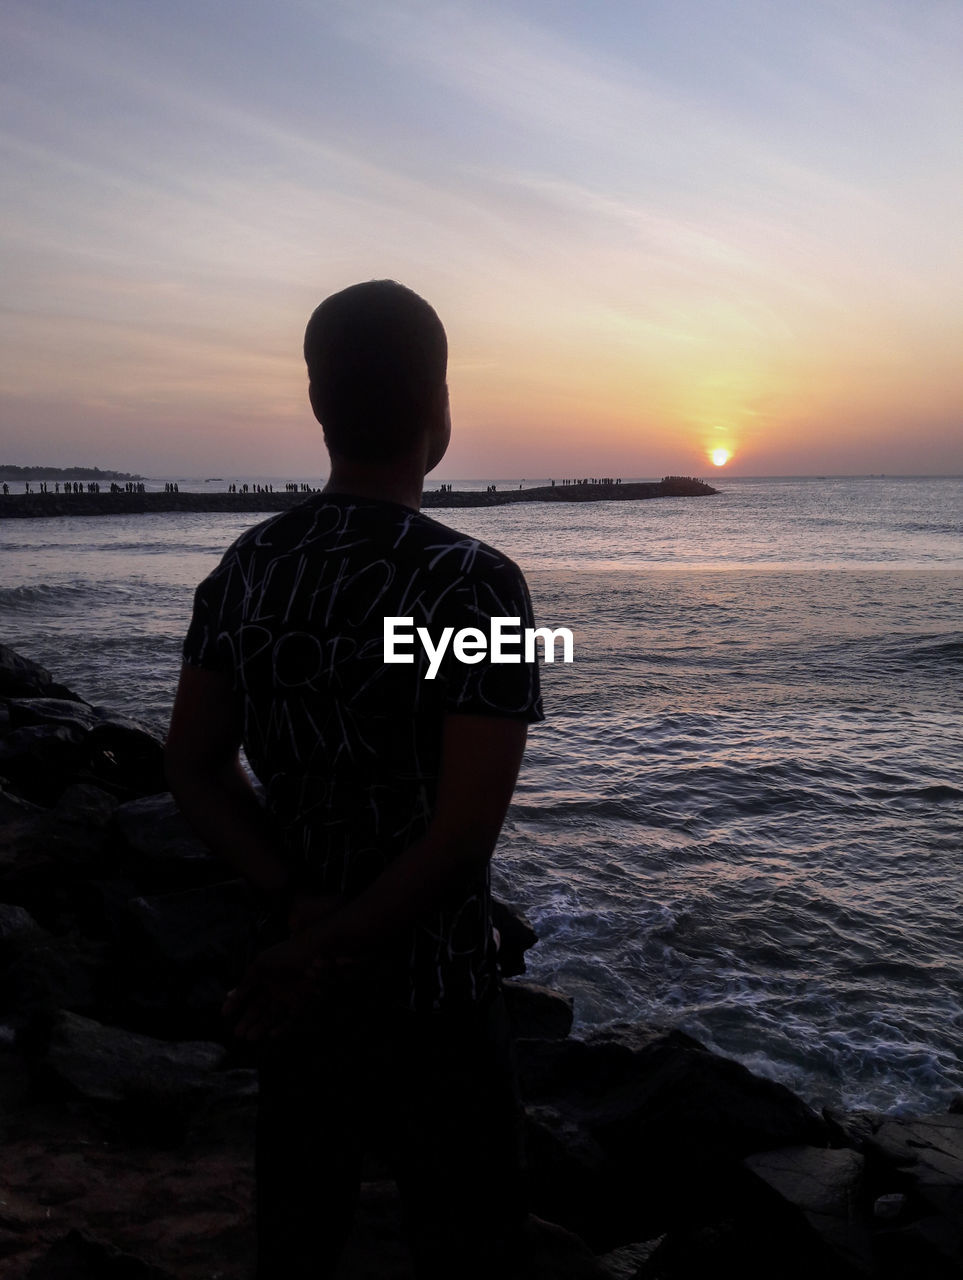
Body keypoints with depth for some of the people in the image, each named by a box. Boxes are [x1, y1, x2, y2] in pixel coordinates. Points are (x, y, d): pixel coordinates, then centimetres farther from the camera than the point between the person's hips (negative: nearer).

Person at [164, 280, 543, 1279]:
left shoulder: (246, 568, -4)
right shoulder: (474, 582, -20)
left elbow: (192, 767, -2)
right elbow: (464, 831, -23)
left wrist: (296, 906, -10)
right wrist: (328, 952, -14)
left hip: (289, 970, 6)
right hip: (428, 986, -5)